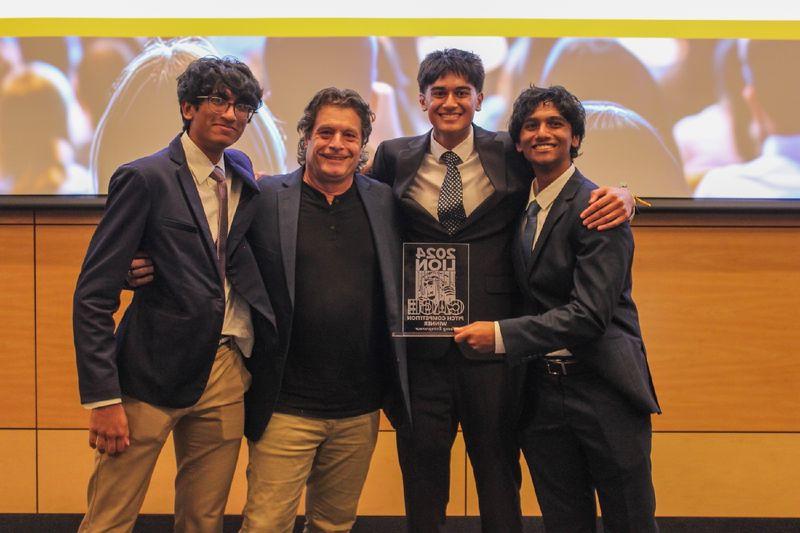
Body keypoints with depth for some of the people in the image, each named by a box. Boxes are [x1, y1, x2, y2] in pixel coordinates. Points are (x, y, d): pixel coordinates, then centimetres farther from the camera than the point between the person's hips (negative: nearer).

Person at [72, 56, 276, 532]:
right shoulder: (146, 178, -8)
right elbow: (93, 295, -11)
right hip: (154, 372, -5)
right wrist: (104, 398, -16)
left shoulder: (242, 174, 12)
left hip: (227, 374, 6)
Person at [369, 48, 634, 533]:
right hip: (421, 344, 1)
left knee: (498, 472, 12)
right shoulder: (395, 158, 4)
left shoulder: (511, 155, 0)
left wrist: (621, 197, -15)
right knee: (422, 475, 13)